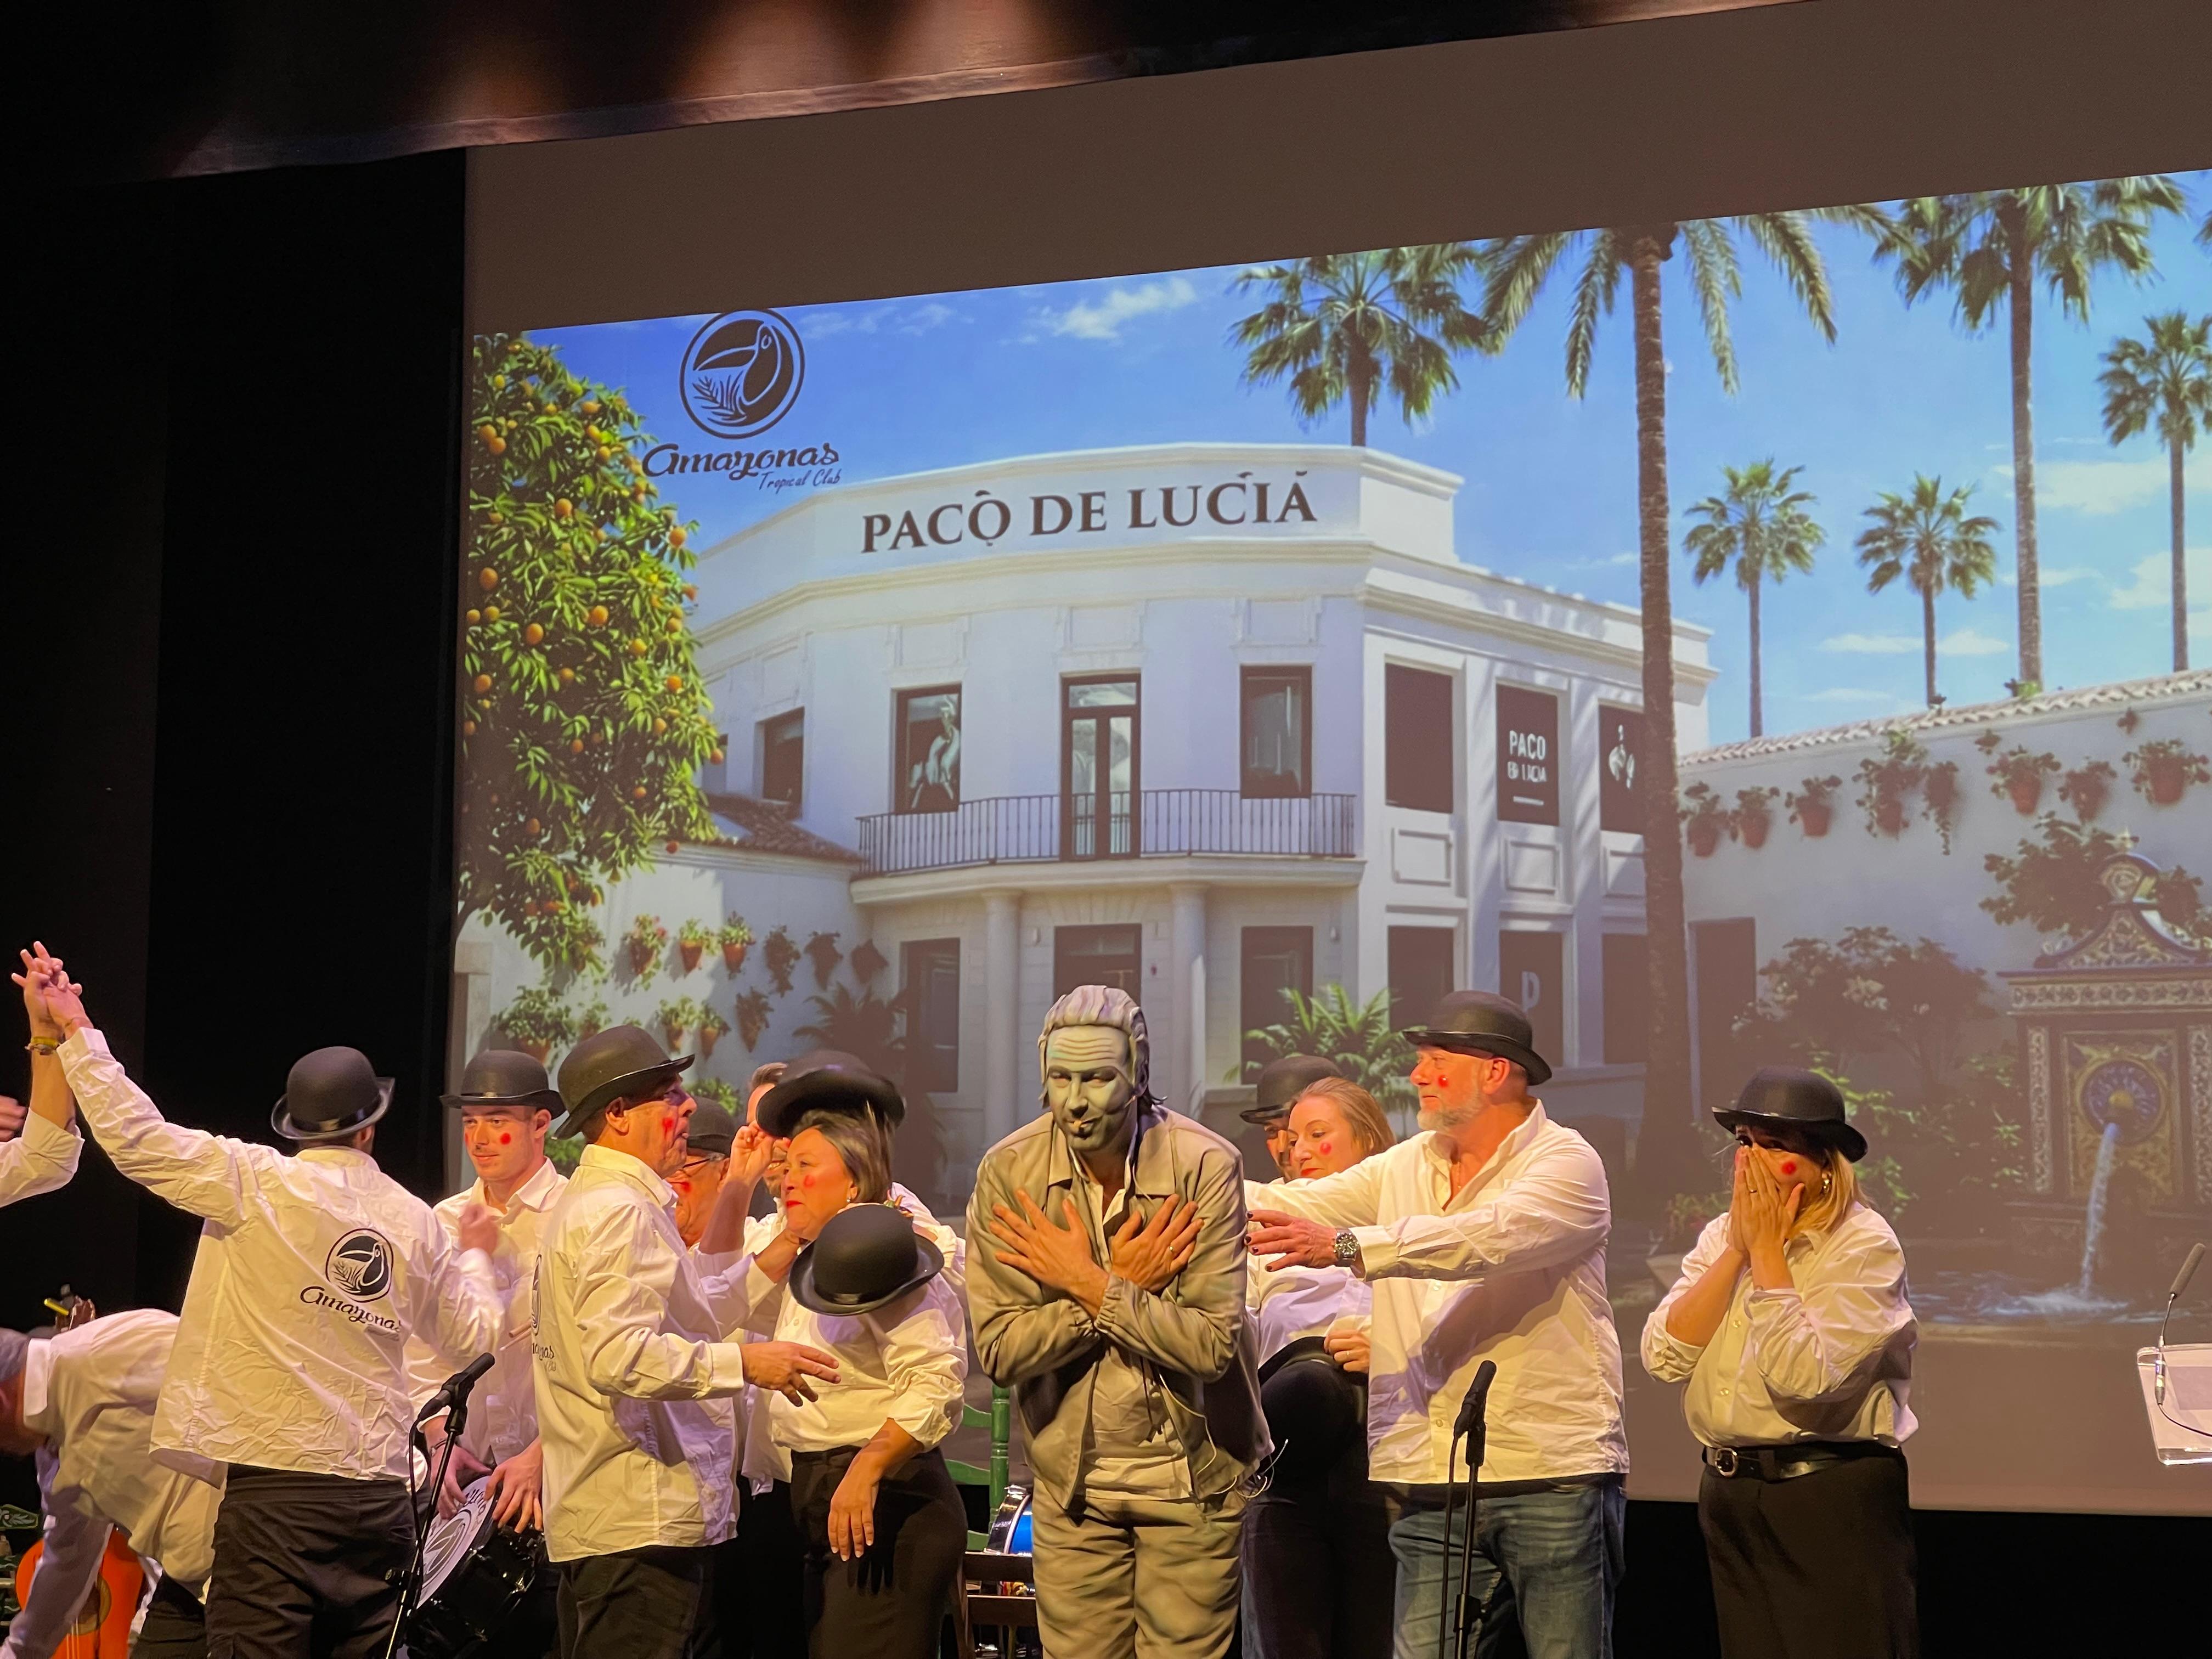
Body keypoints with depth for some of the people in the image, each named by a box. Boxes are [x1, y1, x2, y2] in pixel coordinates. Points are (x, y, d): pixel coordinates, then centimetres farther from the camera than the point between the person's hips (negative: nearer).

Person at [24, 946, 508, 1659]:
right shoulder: (418, 1223, 9)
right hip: (381, 1493, 5)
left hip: (276, 1481, -4)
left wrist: (74, 1029, 4)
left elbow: (136, 1137, -5)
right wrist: (476, 1256, 38)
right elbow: (475, 1336, 18)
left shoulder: (260, 1184, -4)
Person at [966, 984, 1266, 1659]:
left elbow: (1212, 1345, -22)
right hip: (1071, 1481, 2)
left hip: (1191, 1478, -2)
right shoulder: (1008, 1172, -10)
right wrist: (1126, 1283, -19)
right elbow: (1000, 1350, -14)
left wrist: (1089, 1284, -22)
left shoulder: (1205, 1166, -16)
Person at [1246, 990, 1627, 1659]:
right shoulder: (1403, 1169, 13)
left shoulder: (1565, 1163, -5)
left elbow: (1486, 1238, -23)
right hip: (1432, 1485, 5)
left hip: (1555, 1477, -4)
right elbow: (1288, 1204, 6)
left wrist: (1344, 1245, -33)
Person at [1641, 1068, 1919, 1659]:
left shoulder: (1864, 1244, -10)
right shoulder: (1719, 1238, 9)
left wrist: (1767, 1249, -15)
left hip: (1833, 1499, -6)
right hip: (1730, 1494, 6)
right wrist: (1737, 1249, -8)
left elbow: (1806, 1377, -23)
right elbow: (1664, 1356, -4)